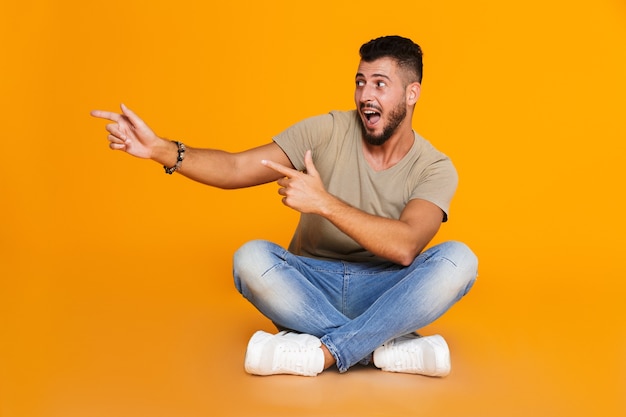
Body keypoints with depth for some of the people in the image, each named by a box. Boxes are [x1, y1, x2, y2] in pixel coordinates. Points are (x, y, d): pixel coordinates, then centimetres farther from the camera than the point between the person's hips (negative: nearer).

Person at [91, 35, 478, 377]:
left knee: (458, 259, -29)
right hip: (311, 287, 1)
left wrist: (323, 202, -35)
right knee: (251, 258, -31)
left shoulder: (435, 169, -10)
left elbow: (404, 248, -28)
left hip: (382, 292, -1)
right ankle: (394, 349, -27)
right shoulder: (326, 131, -7)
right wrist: (160, 149, -28)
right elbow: (236, 168, -13)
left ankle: (321, 352, -31)